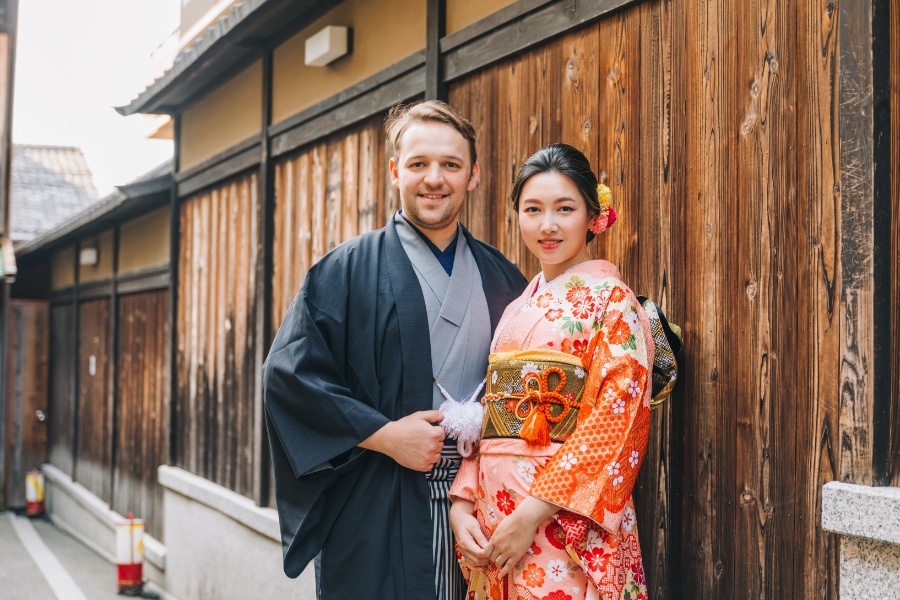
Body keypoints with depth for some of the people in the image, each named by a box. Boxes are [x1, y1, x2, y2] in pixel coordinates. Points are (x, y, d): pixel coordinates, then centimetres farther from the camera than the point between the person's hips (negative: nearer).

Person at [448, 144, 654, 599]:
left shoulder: (612, 300, -6)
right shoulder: (516, 309, 13)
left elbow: (615, 420, -15)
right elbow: (487, 420, 12)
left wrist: (534, 512, -20)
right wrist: (461, 503, -2)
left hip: (565, 523, -6)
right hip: (492, 517, 6)